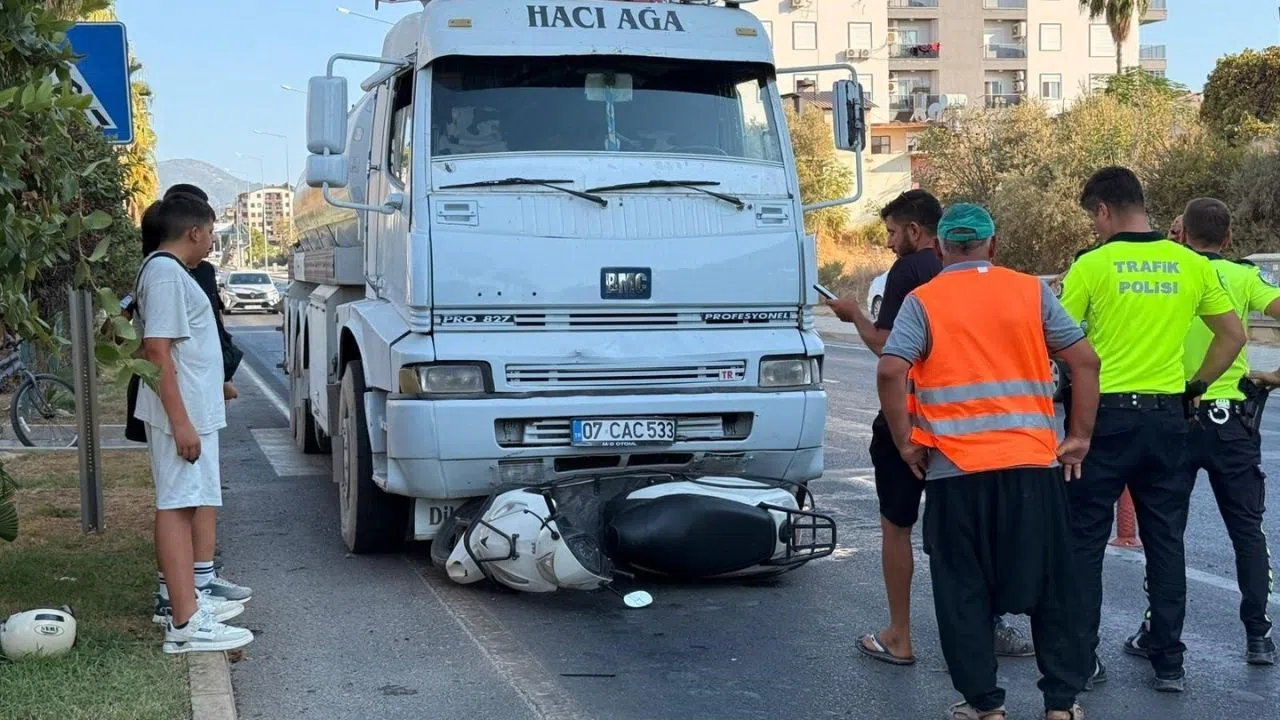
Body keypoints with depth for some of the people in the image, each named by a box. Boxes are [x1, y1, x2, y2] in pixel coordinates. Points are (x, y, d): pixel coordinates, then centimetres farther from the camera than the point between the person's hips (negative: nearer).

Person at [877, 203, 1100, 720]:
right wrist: (1079, 438, 9)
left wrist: (905, 444, -1)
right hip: (1034, 463, 2)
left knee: (964, 592, 9)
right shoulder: (1032, 291, 6)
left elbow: (890, 373, -12)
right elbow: (1085, 361, 3)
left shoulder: (922, 301, 0)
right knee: (1049, 586, 13)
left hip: (955, 467, -2)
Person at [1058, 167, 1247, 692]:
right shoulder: (1191, 265, 2)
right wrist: (1196, 387, 13)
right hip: (1166, 416, 4)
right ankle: (1169, 662, 16)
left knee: (1084, 542, 7)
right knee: (1166, 542, 12)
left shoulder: (1092, 265, -9)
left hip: (1105, 415, -3)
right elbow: (1233, 336, 7)